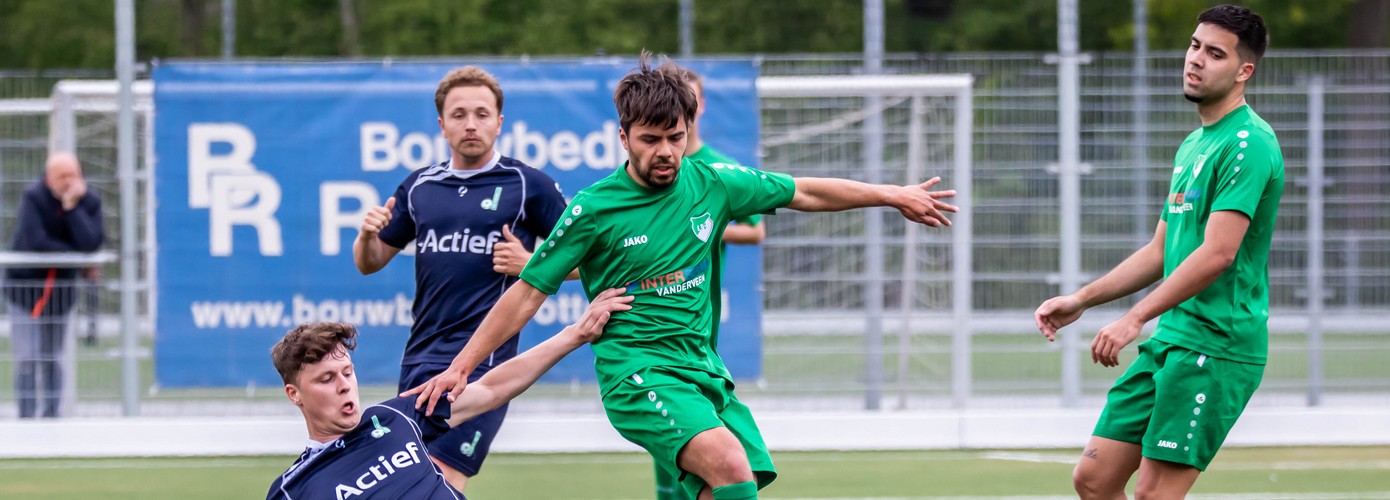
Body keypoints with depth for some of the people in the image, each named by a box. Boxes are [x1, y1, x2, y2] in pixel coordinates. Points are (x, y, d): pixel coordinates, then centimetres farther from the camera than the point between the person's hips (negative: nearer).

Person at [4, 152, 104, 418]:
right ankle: (27, 418, -5)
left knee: (52, 358, 9)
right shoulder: (33, 198, -16)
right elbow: (35, 242, -25)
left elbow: (90, 243, -20)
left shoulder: (90, 202, -6)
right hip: (25, 284, -3)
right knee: (27, 358, -8)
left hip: (60, 288, 3)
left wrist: (72, 206, -25)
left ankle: (50, 415, 15)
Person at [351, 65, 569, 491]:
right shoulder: (418, 187, 12)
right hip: (420, 360, 6)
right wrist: (367, 235, -3)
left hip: (484, 363, -6)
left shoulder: (527, 185, 0)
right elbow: (370, 263, 19)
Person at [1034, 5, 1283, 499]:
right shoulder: (1193, 145, 19)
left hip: (1216, 344, -10)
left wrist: (1135, 319, -21)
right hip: (1170, 342, 10)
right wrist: (1080, 300, 19)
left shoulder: (1248, 144, -13)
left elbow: (1217, 254, -21)